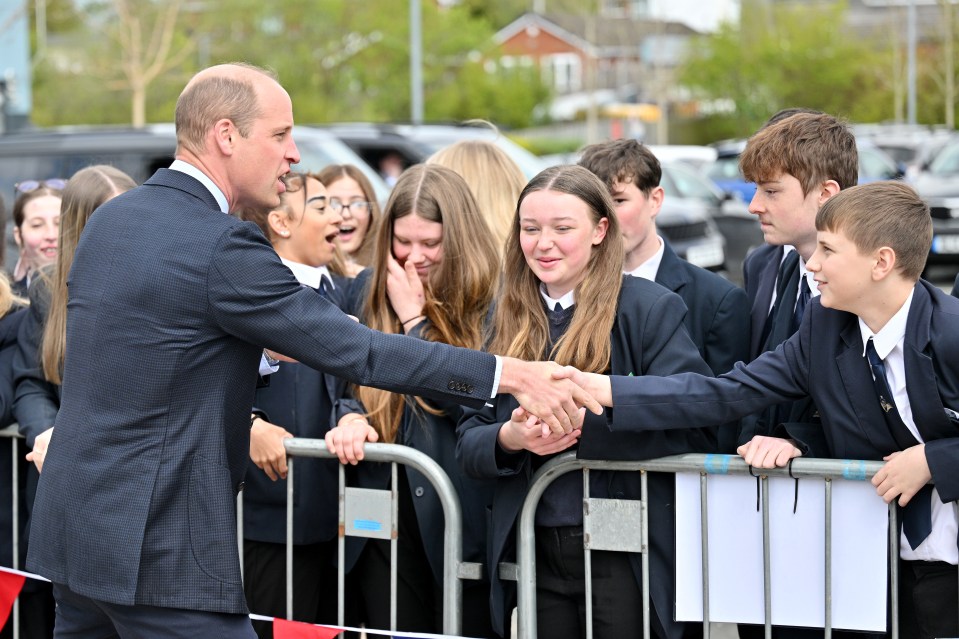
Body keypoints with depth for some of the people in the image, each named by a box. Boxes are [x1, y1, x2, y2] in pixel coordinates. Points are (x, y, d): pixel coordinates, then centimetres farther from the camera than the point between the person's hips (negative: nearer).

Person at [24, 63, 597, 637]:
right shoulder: (222, 246, -16)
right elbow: (352, 349, -18)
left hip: (73, 526, 9)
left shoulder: (110, 219, 11)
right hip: (158, 548, -9)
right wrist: (507, 373, -16)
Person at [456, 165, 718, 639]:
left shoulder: (652, 309, -4)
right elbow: (468, 444, 8)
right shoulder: (506, 319, 11)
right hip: (536, 557, 4)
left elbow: (693, 431, -14)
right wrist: (510, 437, -15)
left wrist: (587, 421, -24)